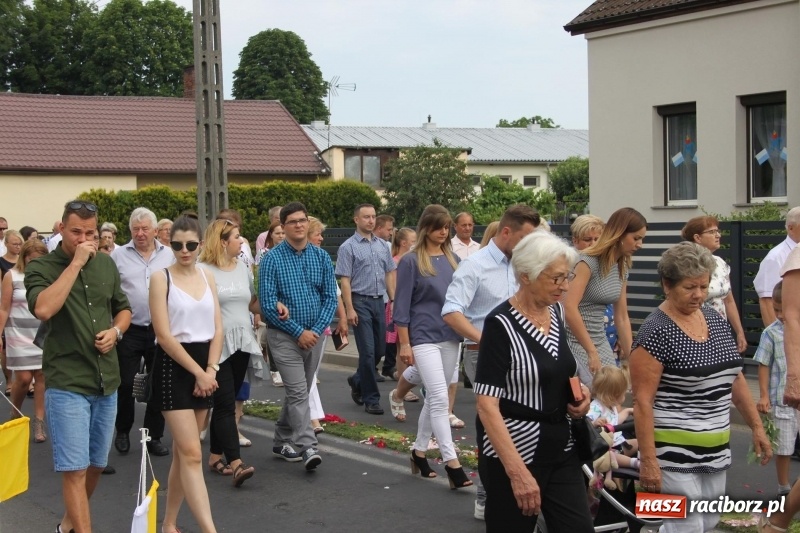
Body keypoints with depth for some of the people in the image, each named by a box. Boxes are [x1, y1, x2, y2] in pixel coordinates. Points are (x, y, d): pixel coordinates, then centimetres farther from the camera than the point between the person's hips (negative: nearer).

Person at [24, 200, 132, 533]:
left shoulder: (106, 264, 8)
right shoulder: (41, 268, -8)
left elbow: (123, 308, 21)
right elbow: (43, 309, -28)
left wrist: (116, 331, -1)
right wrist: (75, 263, -23)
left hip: (106, 380, 6)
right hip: (66, 383, -6)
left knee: (96, 465, 17)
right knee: (74, 469, -8)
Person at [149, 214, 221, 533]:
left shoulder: (208, 277, 9)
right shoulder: (161, 278, -7)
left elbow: (217, 330, 7)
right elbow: (164, 335, -13)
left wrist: (210, 371, -7)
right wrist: (197, 372, -14)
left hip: (205, 367, 5)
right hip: (173, 366, -5)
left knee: (183, 451, 11)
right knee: (192, 454, -11)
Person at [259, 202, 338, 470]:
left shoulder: (321, 257, 4)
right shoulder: (272, 259, -8)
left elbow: (330, 297, 4)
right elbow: (267, 304, -11)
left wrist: (317, 330, -10)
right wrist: (298, 332, -14)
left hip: (314, 335, 5)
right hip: (284, 336, -5)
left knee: (299, 392, 13)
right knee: (298, 392, -13)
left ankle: (282, 441, 27)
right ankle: (308, 447, -16)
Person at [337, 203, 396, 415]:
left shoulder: (382, 245, 11)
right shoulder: (348, 247, -5)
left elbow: (390, 274, 15)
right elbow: (345, 280, -8)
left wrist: (393, 300, 7)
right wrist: (350, 309, -14)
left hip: (379, 301, 6)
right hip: (360, 302, -6)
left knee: (380, 349, 10)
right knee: (368, 351, -5)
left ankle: (357, 381, 35)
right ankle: (371, 399, 4)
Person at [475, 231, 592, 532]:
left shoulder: (556, 311, 5)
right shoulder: (501, 324, -16)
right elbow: (486, 405, -21)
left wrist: (578, 390, 2)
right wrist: (518, 472, -28)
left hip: (561, 449, 7)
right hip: (512, 451, -6)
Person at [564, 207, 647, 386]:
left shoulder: (623, 266, 9)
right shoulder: (589, 261, -15)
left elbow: (622, 317, 14)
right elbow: (569, 308, -25)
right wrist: (591, 352, -23)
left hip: (602, 343, 8)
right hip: (576, 343, -8)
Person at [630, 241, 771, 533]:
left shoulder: (715, 319, 8)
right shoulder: (656, 333, -15)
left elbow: (735, 378, 17)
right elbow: (642, 401, -17)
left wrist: (757, 426, 14)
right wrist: (648, 461, -19)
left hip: (715, 451, 8)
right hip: (674, 453, -8)